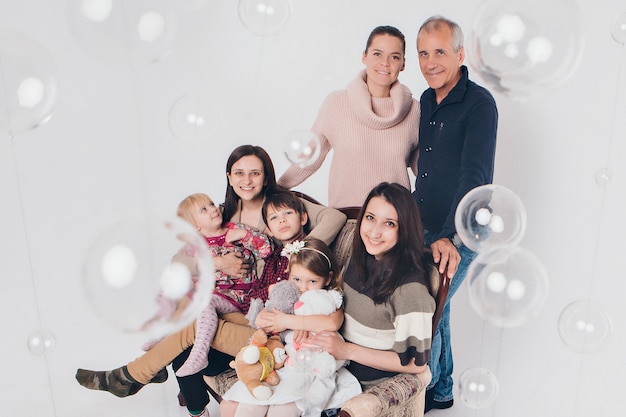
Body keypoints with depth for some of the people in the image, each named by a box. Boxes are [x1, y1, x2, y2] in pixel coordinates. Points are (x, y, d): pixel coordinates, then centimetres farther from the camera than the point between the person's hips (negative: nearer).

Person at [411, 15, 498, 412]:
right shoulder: (427, 101, 7)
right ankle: (441, 391, 35)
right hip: (424, 229, 7)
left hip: (459, 235, -7)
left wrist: (449, 236, -32)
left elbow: (474, 176, -25)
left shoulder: (479, 104, -16)